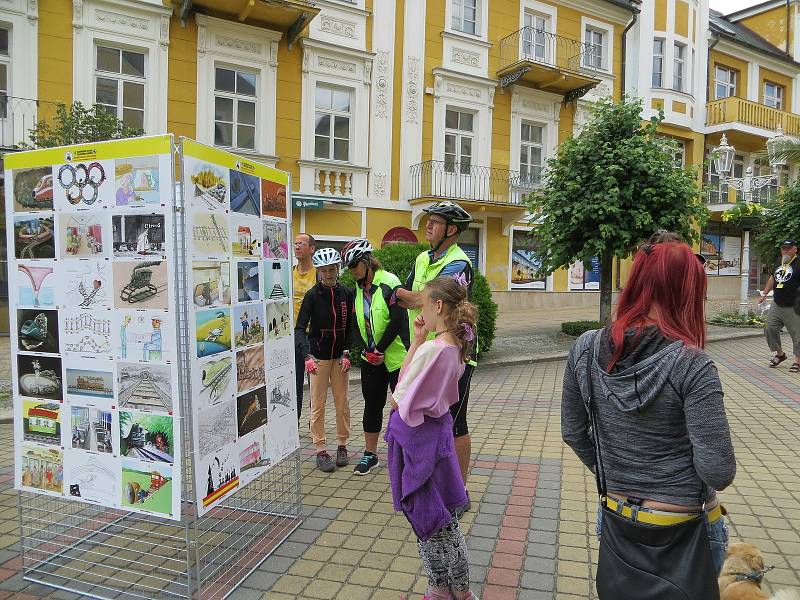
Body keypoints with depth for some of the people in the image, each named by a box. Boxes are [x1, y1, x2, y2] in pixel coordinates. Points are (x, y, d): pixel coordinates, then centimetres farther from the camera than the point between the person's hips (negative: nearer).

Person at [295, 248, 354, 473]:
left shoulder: (347, 293, -1)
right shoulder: (313, 295, -9)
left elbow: (350, 326, 4)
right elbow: (300, 328, -15)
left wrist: (347, 353, -5)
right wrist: (307, 355, -28)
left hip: (339, 356, 3)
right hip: (318, 356, -2)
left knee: (342, 403, 8)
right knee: (318, 405, 2)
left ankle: (342, 445, 23)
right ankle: (320, 450, 12)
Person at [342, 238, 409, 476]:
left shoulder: (389, 283, -14)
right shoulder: (358, 289, 8)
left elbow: (398, 320, -19)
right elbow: (357, 323, 10)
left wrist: (379, 349, -16)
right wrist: (367, 350, -3)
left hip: (396, 356, -6)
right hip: (370, 357, 6)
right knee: (372, 405, 12)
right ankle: (370, 454, 24)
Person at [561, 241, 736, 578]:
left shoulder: (586, 348, -11)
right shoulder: (691, 364, -23)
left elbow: (572, 432, 0)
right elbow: (719, 473, -21)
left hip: (617, 521, 3)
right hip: (684, 531, -3)